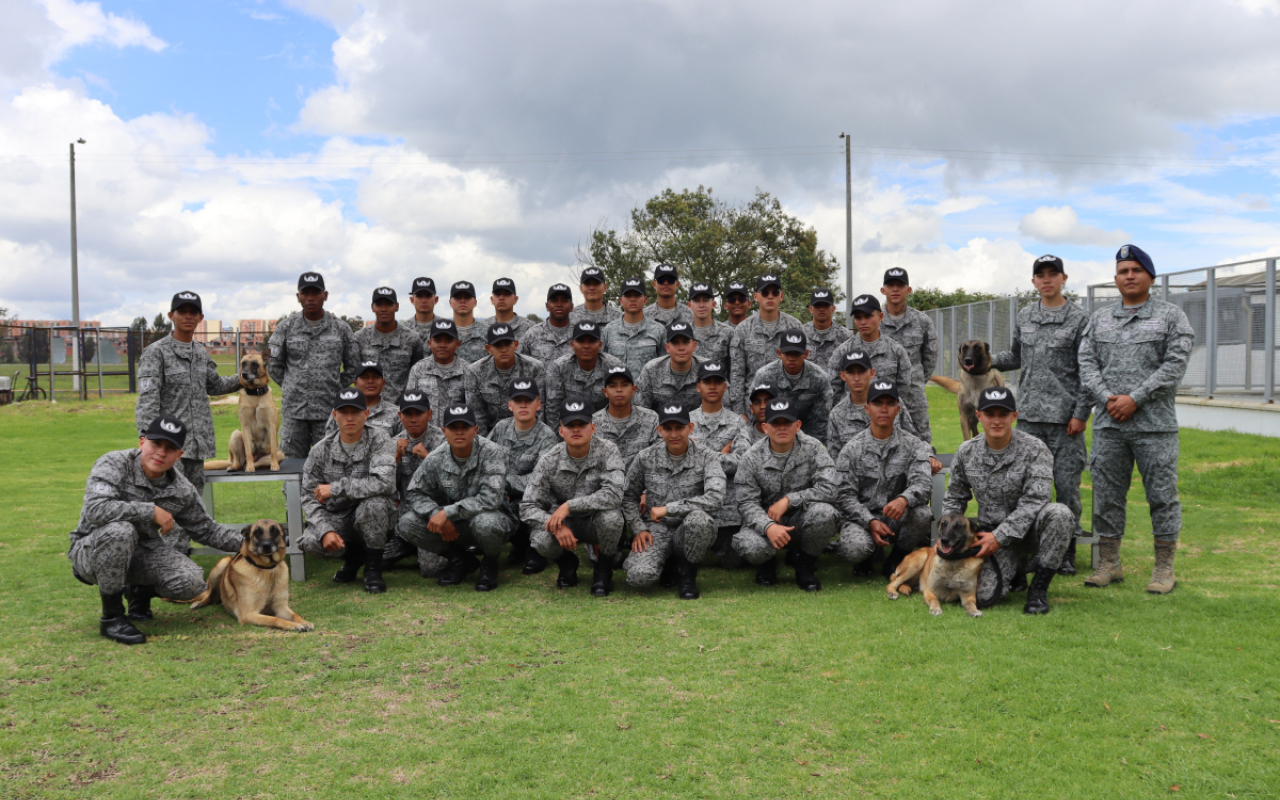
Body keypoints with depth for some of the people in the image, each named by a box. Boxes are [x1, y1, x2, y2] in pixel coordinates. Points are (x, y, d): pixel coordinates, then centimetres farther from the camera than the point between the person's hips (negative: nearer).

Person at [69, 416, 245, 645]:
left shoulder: (182, 490, -5)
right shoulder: (113, 464, -20)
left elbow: (206, 530, 7)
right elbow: (96, 508, -37)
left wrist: (247, 540, -4)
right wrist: (152, 511, -31)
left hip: (141, 551, 4)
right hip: (92, 551, -4)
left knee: (192, 582, -20)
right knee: (119, 530, -39)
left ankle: (140, 590, 18)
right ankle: (111, 616, -18)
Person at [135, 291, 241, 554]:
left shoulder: (202, 352, 15)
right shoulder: (156, 352, -4)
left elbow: (215, 385, 30)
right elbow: (148, 397, -12)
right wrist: (148, 436, -22)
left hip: (198, 440, 7)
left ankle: (182, 551, 15)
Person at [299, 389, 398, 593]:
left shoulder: (380, 442, -13)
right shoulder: (321, 451, -2)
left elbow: (384, 482, -31)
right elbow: (309, 497, -2)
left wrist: (335, 488, -25)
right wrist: (325, 530, -21)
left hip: (375, 521, -3)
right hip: (337, 517, 3)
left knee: (374, 503, -36)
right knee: (310, 542, -26)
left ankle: (373, 569, -12)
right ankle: (353, 555, 10)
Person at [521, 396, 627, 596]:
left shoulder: (607, 451, -16)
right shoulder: (549, 461, -12)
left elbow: (614, 493, -32)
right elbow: (528, 507, -12)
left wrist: (569, 505, -35)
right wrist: (556, 525, -31)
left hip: (596, 522, -1)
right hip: (565, 524, 1)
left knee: (610, 516, -35)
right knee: (542, 541, -30)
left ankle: (604, 569, -4)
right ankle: (567, 563, 9)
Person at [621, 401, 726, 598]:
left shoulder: (707, 457, -7)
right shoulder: (646, 458, 1)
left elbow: (714, 499, -23)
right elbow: (629, 496, 13)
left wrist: (668, 508, -20)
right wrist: (638, 529, -3)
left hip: (690, 531, -1)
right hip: (656, 530, 1)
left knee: (698, 518, -38)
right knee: (640, 576, -28)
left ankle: (688, 576, -10)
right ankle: (666, 562, 11)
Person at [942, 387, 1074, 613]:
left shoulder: (1035, 450, -12)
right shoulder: (966, 453, -1)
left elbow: (1033, 501, -19)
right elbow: (954, 499, 12)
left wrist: (999, 537, -25)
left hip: (1029, 530, -2)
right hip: (992, 534, 2)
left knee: (1059, 513, -35)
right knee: (984, 597, -21)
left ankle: (1039, 588, -16)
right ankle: (1015, 569, 16)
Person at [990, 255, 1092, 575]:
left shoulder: (1079, 319, -1)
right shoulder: (1025, 317, 13)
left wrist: (1081, 414, -9)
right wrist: (988, 361, 9)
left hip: (1065, 417, -4)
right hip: (1028, 415, 4)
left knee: (1066, 484, -1)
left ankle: (1066, 552, 10)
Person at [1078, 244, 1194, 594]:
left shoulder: (1171, 316, 3)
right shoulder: (1099, 319, 14)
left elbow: (1175, 365, -6)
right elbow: (1087, 362, 8)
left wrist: (1135, 398, -14)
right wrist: (1106, 398, -8)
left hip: (1155, 423, -3)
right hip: (1108, 423, 3)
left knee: (1161, 493, 1)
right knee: (1106, 494, 7)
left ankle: (1164, 568, 12)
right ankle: (1109, 563, 17)